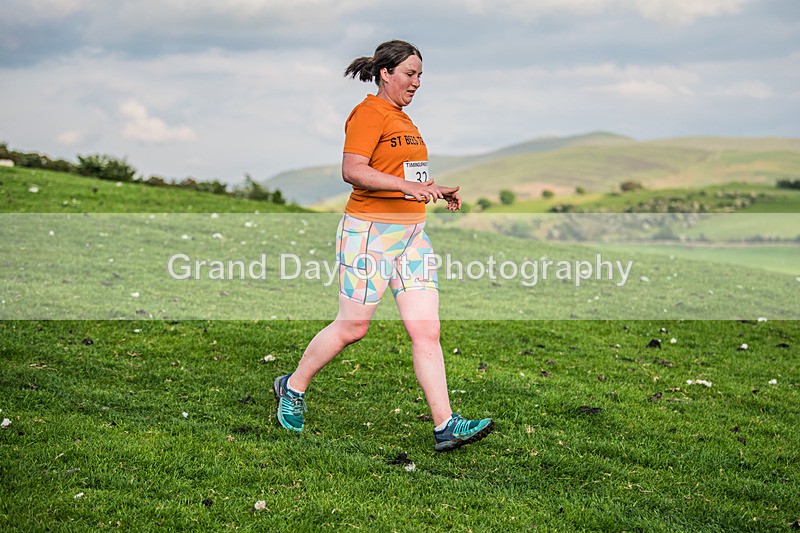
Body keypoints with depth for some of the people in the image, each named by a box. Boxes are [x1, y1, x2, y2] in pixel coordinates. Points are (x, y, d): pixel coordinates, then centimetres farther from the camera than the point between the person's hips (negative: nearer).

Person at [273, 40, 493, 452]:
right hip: (370, 231, -8)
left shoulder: (403, 119, 19)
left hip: (412, 233, 8)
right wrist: (408, 185, -29)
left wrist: (436, 192, 16)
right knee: (351, 327, 1)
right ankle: (292, 388, 24)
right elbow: (352, 171, -22)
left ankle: (445, 426, -3)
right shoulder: (369, 113, -9)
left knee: (426, 330, -1)